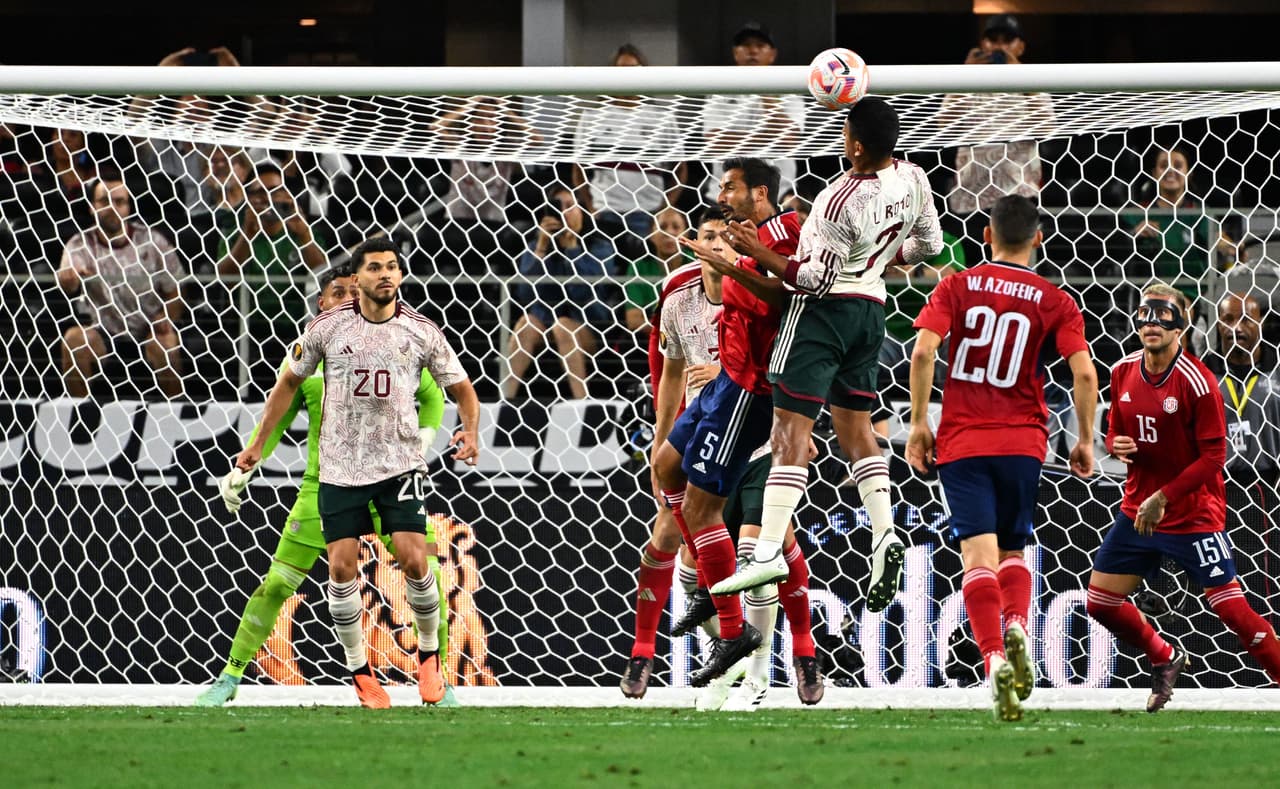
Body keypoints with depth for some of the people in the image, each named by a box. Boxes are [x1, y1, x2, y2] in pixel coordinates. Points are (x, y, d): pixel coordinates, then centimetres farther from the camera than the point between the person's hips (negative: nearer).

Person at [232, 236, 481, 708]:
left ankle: (429, 655, 12)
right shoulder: (327, 328, -2)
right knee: (342, 567, -5)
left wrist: (470, 431, -12)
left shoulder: (421, 333, -1)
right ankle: (358, 670, 9)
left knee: (414, 561, -11)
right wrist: (258, 445, 9)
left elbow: (461, 389, 8)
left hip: (399, 464, 0)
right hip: (340, 468, 1)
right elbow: (289, 383, 10)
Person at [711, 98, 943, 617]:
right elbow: (929, 244, 14)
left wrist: (757, 253, -17)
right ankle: (884, 533, 5)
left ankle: (768, 550, -17)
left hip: (825, 308, -8)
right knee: (855, 425, 19)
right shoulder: (912, 179, -2)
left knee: (791, 423, -9)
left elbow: (816, 280, -19)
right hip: (871, 306, 8)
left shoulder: (842, 202, -25)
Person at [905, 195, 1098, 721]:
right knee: (1013, 551, 18)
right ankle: (1016, 627, -11)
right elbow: (1084, 372, -7)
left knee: (979, 555, -6)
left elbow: (923, 351, -9)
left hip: (962, 441, -1)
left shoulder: (958, 287, 2)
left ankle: (994, 658, -26)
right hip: (1023, 440, 1)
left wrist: (919, 423, -2)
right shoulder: (1055, 302, 2)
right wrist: (1085, 441, 4)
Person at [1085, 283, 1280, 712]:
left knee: (1233, 610, -12)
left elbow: (1213, 456, -17)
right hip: (1137, 510, 6)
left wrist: (1164, 497, -21)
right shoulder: (1123, 373, 2)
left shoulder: (1197, 382, -18)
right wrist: (1117, 445, -9)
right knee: (1100, 602, 7)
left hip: (1194, 513, -6)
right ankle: (1166, 660, 31)